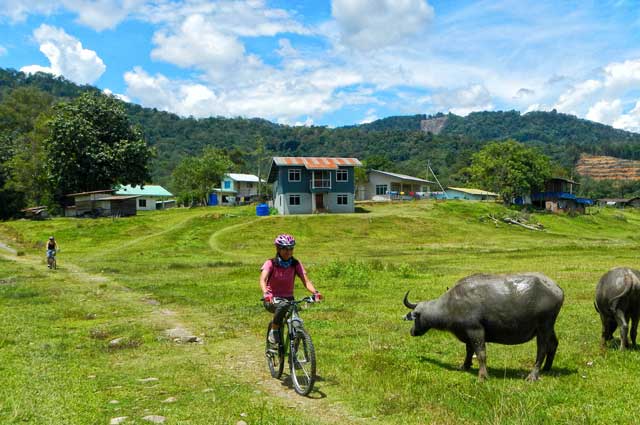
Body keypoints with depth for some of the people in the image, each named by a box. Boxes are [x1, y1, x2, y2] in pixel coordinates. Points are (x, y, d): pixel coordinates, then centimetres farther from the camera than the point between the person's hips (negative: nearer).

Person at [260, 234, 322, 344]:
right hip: (271, 300, -3)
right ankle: (274, 331, -16)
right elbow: (263, 279, -28)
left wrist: (315, 292, -37)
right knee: (283, 306, -38)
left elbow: (306, 281, -16)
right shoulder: (270, 263, -12)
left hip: (289, 299, 3)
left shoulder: (296, 264, -4)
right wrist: (265, 293, -50)